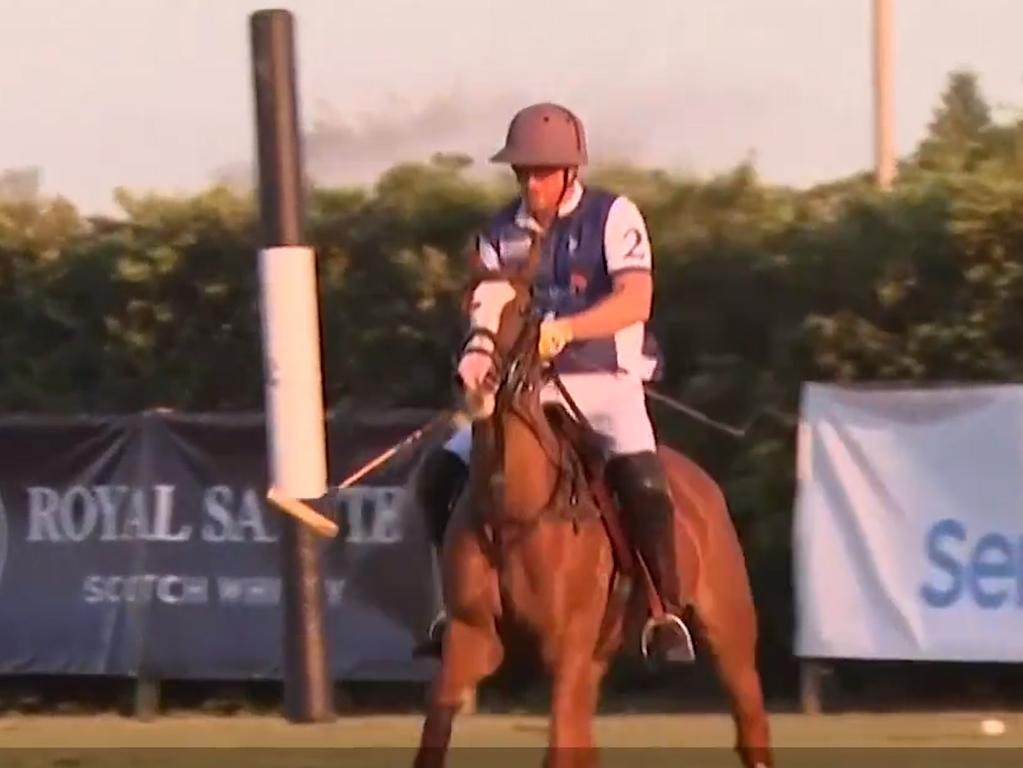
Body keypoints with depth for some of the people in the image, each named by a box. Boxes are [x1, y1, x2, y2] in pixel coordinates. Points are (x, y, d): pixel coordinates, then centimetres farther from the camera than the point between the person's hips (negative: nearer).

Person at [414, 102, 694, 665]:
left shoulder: (613, 216, -4)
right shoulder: (502, 233, 9)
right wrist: (478, 355, -20)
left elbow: (636, 300, -18)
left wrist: (564, 329, -34)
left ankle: (668, 611, -20)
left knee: (639, 475, -33)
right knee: (442, 473, -12)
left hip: (607, 385, -5)